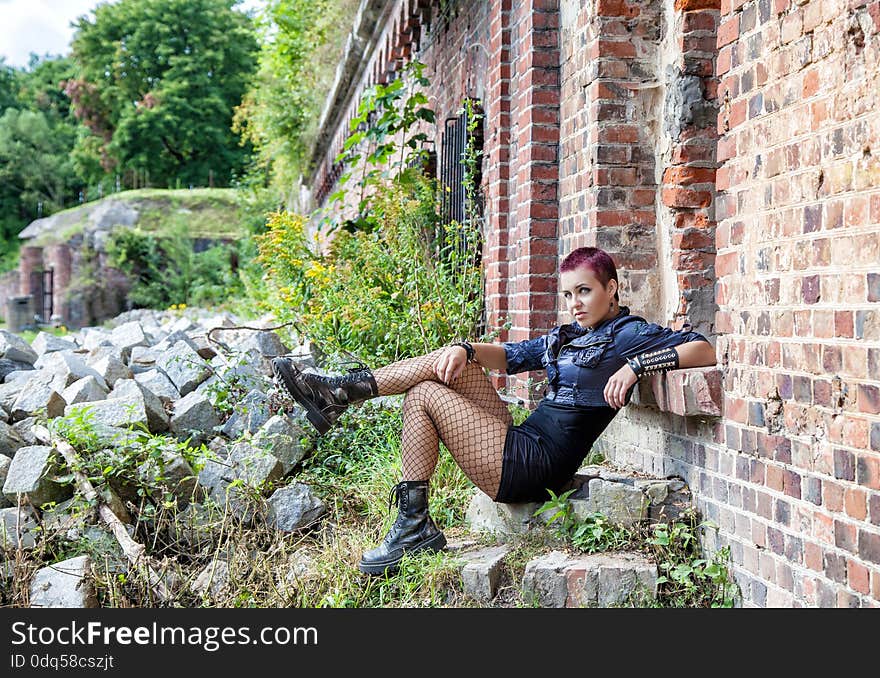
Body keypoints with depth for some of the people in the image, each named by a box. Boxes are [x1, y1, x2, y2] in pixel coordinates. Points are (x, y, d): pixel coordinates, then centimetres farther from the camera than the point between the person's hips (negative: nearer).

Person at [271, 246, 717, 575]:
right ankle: (338, 392, 0)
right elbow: (512, 356, 20)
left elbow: (704, 350, -16)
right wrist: (466, 350, 1)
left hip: (533, 466, -8)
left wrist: (634, 366, -26)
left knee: (425, 395, -6)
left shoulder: (628, 333, -5)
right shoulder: (568, 335, 20)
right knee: (448, 363, 0)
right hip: (521, 443, 8)